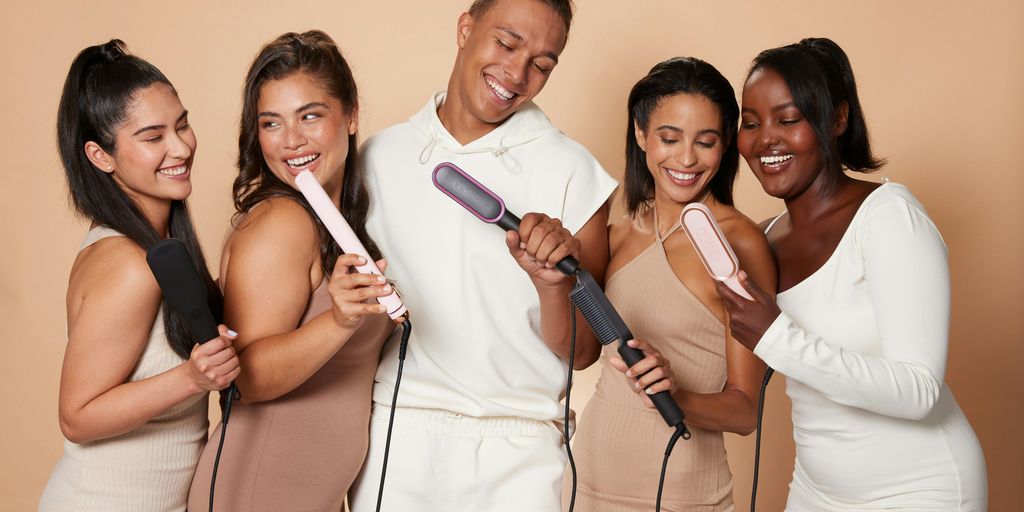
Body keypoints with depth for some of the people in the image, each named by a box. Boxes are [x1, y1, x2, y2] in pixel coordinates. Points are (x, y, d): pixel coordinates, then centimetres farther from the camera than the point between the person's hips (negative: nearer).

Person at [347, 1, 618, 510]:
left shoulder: (572, 171, -5)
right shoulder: (378, 157, 2)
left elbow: (581, 351, -3)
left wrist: (552, 283, -22)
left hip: (514, 451, -1)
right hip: (392, 435, 2)